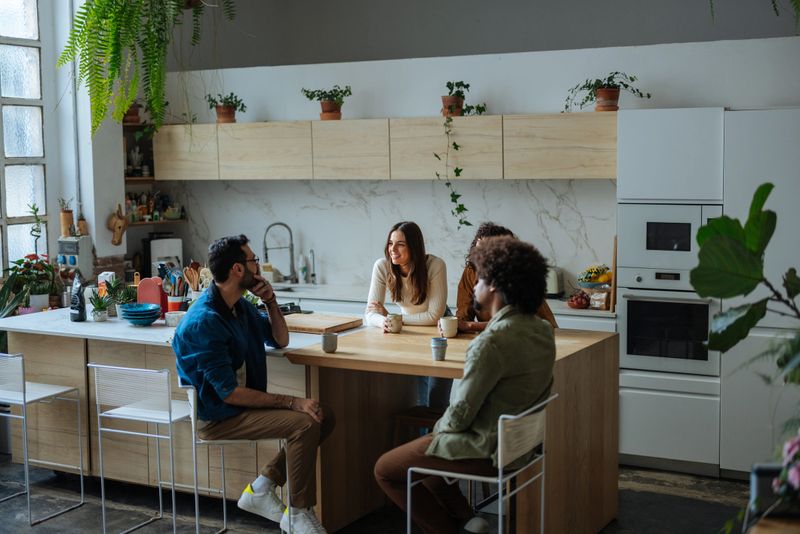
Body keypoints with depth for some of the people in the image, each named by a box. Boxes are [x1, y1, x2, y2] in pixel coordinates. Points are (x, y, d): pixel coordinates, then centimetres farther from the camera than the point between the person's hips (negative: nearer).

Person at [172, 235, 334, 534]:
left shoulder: (240, 305, 5)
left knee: (324, 418, 0)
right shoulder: (203, 322, -24)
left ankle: (261, 488, 6)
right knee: (304, 424, -25)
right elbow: (230, 394, -25)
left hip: (244, 402, 10)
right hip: (217, 416, -9)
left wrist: (270, 301, -2)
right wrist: (292, 402, -23)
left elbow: (280, 341, 16)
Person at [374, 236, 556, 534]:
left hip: (487, 452, -9)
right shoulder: (542, 331, 1)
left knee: (385, 470, 8)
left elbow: (461, 412, -22)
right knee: (422, 450, 28)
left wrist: (439, 428, 1)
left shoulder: (493, 341, -28)